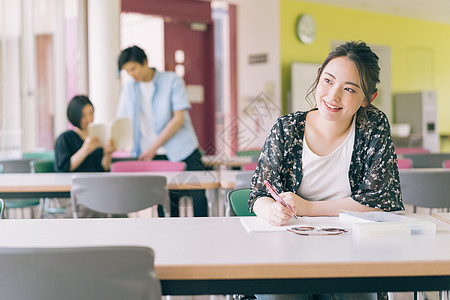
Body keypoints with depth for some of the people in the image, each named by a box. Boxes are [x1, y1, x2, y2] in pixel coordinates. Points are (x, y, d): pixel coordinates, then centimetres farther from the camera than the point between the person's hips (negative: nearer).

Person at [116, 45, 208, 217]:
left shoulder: (172, 81, -1)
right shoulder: (129, 89, 12)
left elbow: (179, 118, -9)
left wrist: (154, 147, -15)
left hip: (181, 152, -3)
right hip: (151, 157, 3)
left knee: (198, 195, -7)